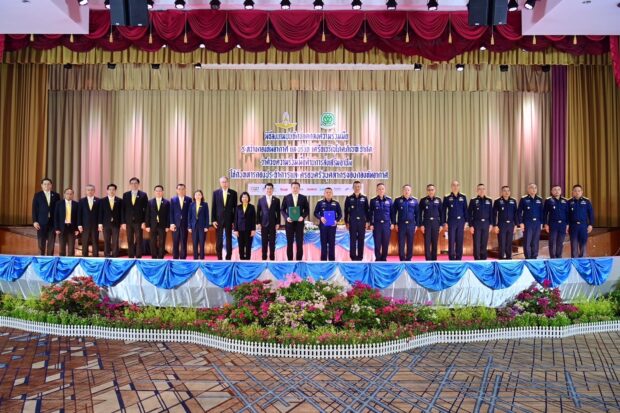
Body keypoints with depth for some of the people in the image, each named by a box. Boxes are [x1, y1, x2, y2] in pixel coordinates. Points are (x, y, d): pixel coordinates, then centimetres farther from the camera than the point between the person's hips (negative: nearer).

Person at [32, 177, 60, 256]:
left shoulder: (56, 195, 8)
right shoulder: (37, 195, 4)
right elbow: (34, 209, 1)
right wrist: (35, 221, -9)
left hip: (53, 222, 1)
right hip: (41, 222, -1)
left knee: (51, 242, 1)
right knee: (41, 243, 3)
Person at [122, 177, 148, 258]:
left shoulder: (143, 195, 1)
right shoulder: (125, 195, 8)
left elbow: (146, 209, -2)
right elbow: (123, 209, 7)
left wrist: (144, 222, -9)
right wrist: (123, 222, 1)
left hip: (139, 221, -2)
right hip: (129, 221, 2)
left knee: (139, 240, -2)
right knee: (130, 241, 5)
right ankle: (131, 258, 11)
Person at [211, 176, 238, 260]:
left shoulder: (233, 193, 2)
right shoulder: (216, 192, 3)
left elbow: (235, 207, 3)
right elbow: (213, 207, 3)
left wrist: (234, 220, -1)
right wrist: (213, 220, -3)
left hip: (229, 220, 0)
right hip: (219, 219, 0)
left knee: (229, 239, 4)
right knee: (218, 240, 3)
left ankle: (228, 258, 10)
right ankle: (219, 258, 11)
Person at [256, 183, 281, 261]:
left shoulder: (276, 200, 3)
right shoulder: (261, 200, 4)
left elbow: (278, 212, 3)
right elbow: (258, 212, 6)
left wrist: (278, 223, -3)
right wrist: (258, 222, -1)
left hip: (273, 224, 0)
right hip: (264, 224, 0)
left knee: (272, 242, 2)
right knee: (264, 242, 5)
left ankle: (272, 258, 9)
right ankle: (264, 258, 12)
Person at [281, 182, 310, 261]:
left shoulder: (303, 198, 5)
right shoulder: (286, 197, 4)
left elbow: (307, 210, 6)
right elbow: (282, 210, 5)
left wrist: (303, 217, -11)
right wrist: (286, 217, -11)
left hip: (299, 222, 0)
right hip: (289, 222, 0)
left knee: (300, 243, 0)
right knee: (289, 243, 4)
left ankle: (299, 260, 8)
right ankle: (290, 260, 11)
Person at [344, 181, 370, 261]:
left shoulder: (364, 198, 6)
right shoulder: (349, 198, 3)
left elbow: (367, 210, 7)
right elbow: (346, 211, 5)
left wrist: (367, 221, 2)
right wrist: (346, 222, 1)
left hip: (362, 221, 1)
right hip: (352, 222, -1)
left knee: (361, 239, 4)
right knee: (353, 239, 0)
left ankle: (360, 256, 11)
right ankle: (353, 256, 6)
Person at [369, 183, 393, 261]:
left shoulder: (389, 200, 4)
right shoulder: (373, 201, 2)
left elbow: (392, 212, 7)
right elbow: (371, 213, 4)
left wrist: (392, 223, 2)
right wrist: (371, 224, -1)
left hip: (387, 224, 1)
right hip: (377, 224, -1)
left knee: (386, 243, 3)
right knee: (377, 243, 1)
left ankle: (384, 258, 15)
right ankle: (377, 259, 11)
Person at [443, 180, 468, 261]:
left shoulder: (463, 197, 6)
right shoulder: (447, 197, 0)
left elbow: (465, 210, 8)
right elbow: (444, 211, 1)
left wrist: (466, 221, 2)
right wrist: (445, 223, -4)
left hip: (461, 221, 2)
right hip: (451, 221, -2)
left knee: (460, 241, 5)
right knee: (451, 241, -2)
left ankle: (458, 259, 13)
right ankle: (451, 259, 3)